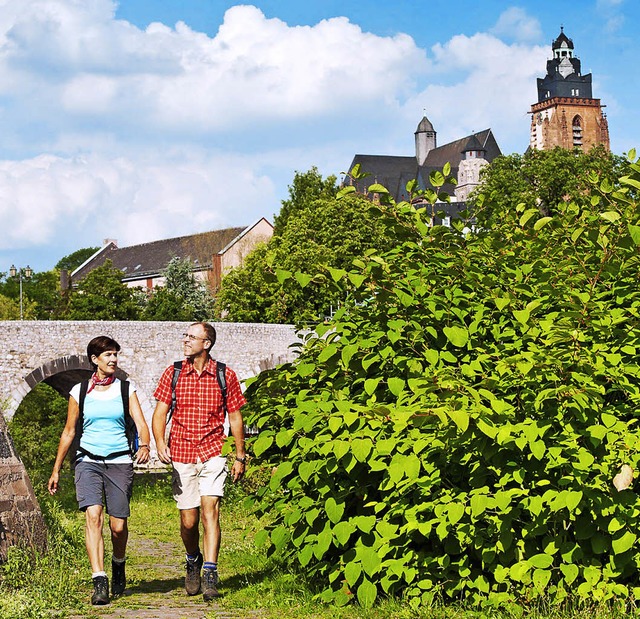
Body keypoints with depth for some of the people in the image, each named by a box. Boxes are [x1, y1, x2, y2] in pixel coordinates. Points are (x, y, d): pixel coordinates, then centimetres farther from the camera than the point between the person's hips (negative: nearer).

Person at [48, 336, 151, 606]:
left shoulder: (126, 389, 5)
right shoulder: (79, 391, 6)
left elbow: (141, 424, -7)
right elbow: (69, 432, 13)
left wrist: (144, 445, -29)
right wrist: (56, 470, 15)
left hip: (119, 462, 0)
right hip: (88, 461, 0)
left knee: (118, 526, 0)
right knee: (93, 516, -20)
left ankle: (118, 563, 33)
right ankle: (99, 582, -23)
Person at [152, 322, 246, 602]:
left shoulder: (226, 376, 1)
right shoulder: (172, 374, 4)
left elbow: (235, 417, 8)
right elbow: (160, 412, 3)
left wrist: (240, 456, 8)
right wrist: (160, 442, -14)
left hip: (213, 452, -2)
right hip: (181, 453, 2)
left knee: (210, 509, -18)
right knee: (188, 520, 5)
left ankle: (210, 574, -17)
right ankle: (193, 561, 33)